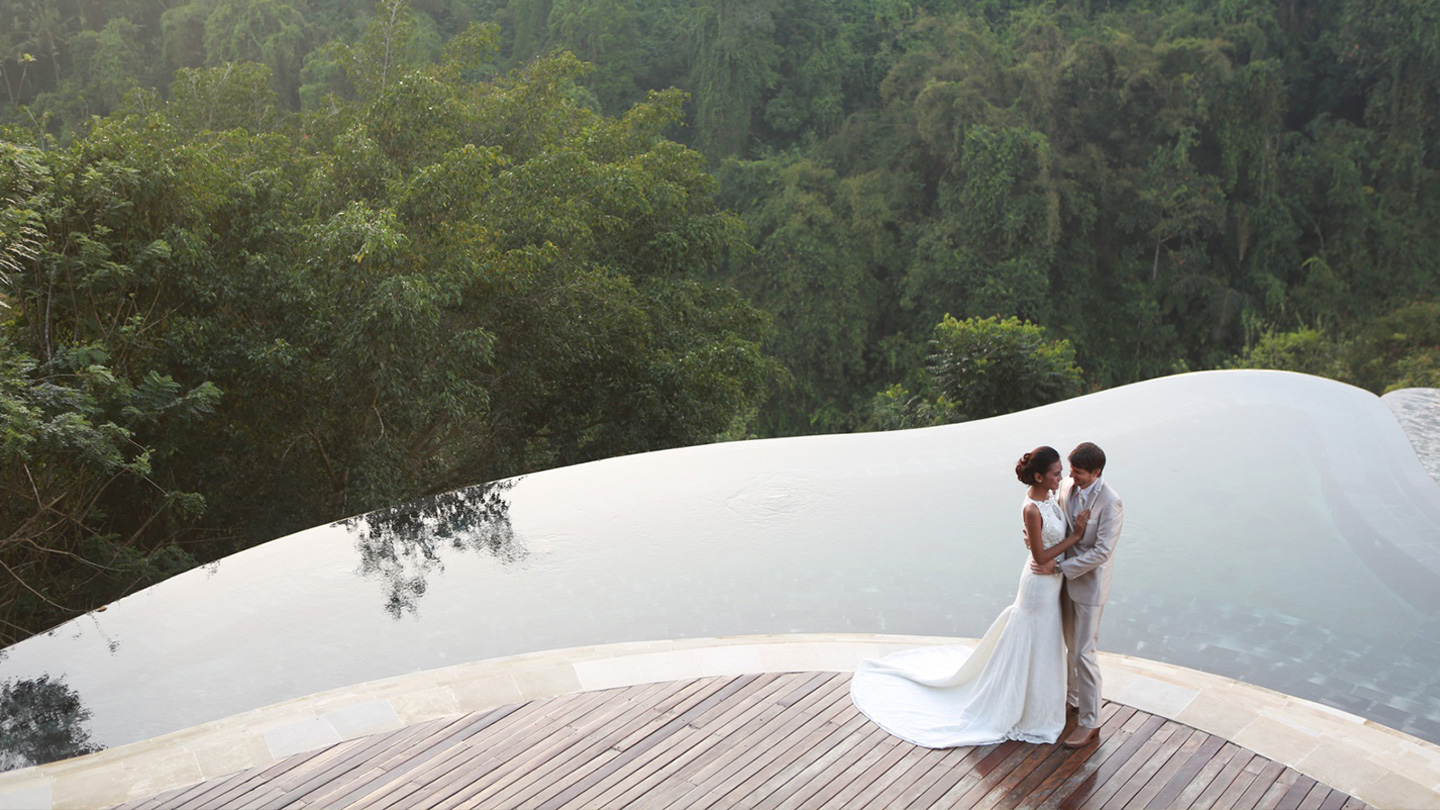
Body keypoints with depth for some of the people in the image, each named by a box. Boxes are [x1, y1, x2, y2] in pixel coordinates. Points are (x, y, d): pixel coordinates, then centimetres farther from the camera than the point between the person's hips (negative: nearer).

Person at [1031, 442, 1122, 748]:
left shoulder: (1110, 502, -25)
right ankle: (1072, 698, 40)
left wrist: (1057, 567, -24)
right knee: (1068, 645, 21)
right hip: (1066, 577, 7)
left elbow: (1101, 552, -25)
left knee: (1083, 652, -2)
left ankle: (1089, 723, 9)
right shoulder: (1067, 487, -3)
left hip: (1090, 584, -7)